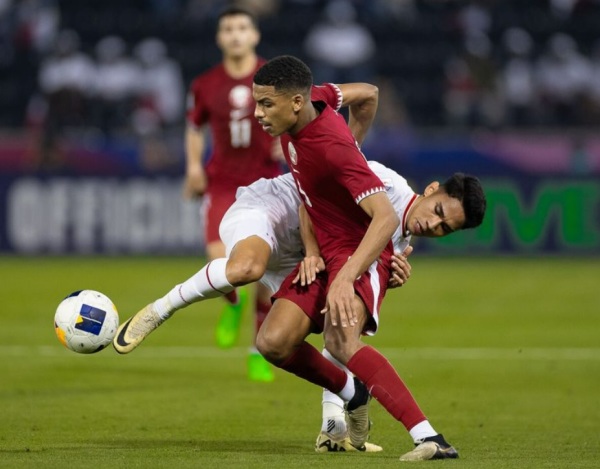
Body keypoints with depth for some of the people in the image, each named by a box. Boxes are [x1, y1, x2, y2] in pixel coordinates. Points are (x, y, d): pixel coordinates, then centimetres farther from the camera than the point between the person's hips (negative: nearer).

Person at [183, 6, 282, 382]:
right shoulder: (206, 85, 2)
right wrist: (194, 166, 4)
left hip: (265, 185, 0)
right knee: (221, 265, -21)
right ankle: (233, 304, 16)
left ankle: (261, 352, 17)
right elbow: (195, 127, 19)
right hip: (222, 185, 0)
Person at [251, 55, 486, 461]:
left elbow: (386, 218, -36)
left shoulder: (335, 148, -29)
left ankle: (430, 439, -38)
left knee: (341, 339, -35)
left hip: (359, 251, -9)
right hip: (322, 248, 9)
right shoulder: (316, 99, -4)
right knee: (273, 343, -12)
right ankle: (354, 395, 16)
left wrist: (345, 279, -46)